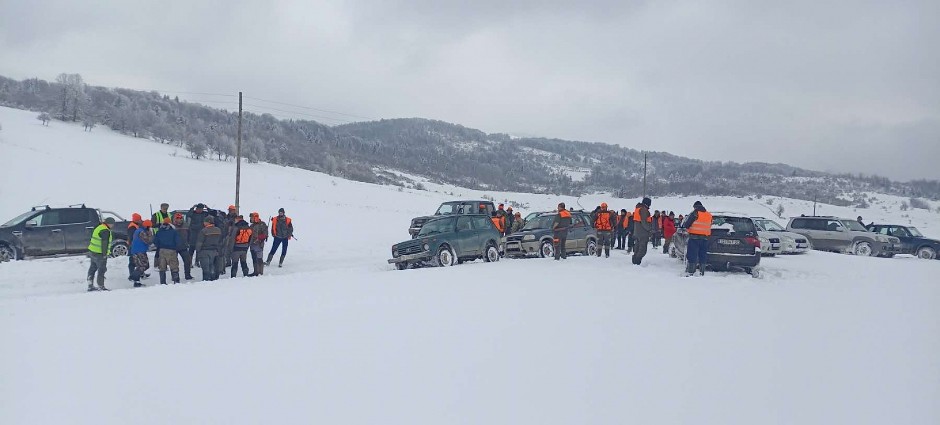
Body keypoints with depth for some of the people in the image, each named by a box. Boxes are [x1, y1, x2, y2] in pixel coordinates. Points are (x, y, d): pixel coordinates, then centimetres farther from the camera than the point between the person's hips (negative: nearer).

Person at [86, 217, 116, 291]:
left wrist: (89, 252, 26)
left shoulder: (98, 228, 15)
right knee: (101, 270, -4)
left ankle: (90, 285, 22)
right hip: (99, 254, -10)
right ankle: (101, 287, -1)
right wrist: (104, 254, -20)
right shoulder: (105, 231, -17)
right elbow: (104, 244, -22)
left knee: (92, 268, 16)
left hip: (92, 251, 10)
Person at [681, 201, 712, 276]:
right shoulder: (709, 215, 10)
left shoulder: (695, 213, -8)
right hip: (705, 238, 5)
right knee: (703, 256, 10)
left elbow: (686, 224, -8)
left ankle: (690, 272, -7)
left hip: (694, 237, -5)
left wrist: (686, 227, 12)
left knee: (692, 256, -3)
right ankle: (702, 272, 11)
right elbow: (709, 227, 17)